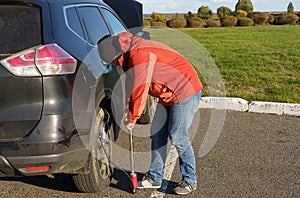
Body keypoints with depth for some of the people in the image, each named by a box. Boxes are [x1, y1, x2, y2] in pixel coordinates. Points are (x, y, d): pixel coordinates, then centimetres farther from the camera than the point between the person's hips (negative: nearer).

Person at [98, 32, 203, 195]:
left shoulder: (140, 55, -24)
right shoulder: (130, 55, 7)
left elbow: (140, 89, -22)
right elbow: (131, 85, 12)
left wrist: (133, 117, -13)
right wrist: (128, 110, 4)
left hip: (185, 91, -10)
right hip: (168, 95, 10)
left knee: (178, 137, -7)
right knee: (157, 134, 9)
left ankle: (190, 180, 9)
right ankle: (155, 178, 18)